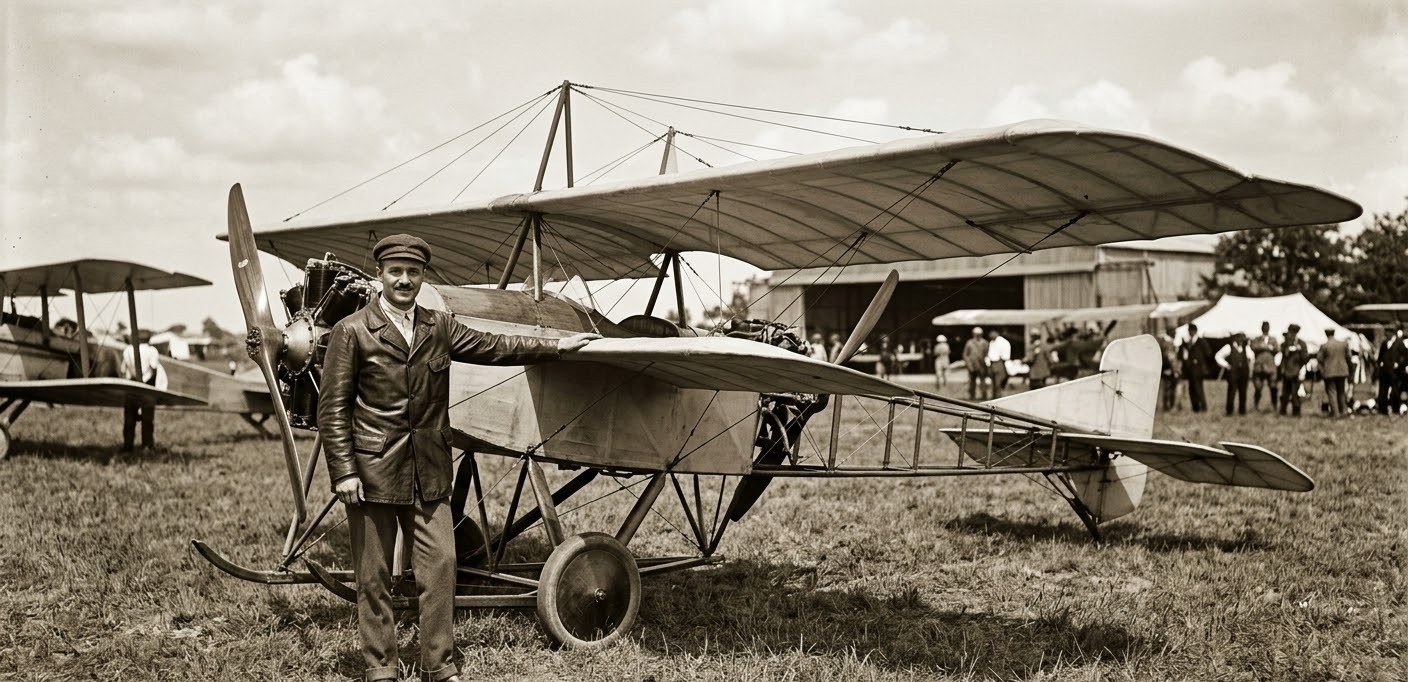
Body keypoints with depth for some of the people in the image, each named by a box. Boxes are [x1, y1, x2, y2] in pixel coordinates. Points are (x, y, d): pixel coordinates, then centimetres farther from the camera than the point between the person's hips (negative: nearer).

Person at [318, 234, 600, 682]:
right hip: (372, 472, -4)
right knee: (373, 577, 4)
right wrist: (343, 472, -10)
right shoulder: (352, 332, -2)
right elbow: (333, 408, -4)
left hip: (429, 472, 4)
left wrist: (557, 346, 22)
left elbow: (491, 347, 20)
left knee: (439, 565, 1)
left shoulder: (439, 327, 11)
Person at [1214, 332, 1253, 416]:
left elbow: (1251, 357, 25)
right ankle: (1229, 411, 0)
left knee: (1243, 392, 3)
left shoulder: (1246, 348, 11)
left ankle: (1242, 410, 12)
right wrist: (1225, 365, -4)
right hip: (1232, 373, -4)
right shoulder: (1229, 347, 0)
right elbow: (1218, 356, 2)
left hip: (1243, 374, 4)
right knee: (1231, 392, -6)